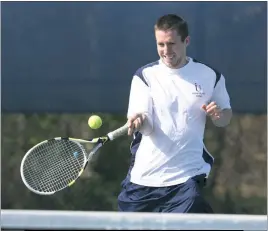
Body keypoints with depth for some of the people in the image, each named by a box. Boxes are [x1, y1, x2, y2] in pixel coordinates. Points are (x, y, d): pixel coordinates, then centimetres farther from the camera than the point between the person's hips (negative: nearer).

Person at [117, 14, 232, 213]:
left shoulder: (210, 76, 2)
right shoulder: (145, 76, -1)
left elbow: (226, 117, 13)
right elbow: (146, 126, -8)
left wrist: (218, 115, -11)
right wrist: (138, 121, -33)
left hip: (186, 176, -1)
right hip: (143, 176, 1)